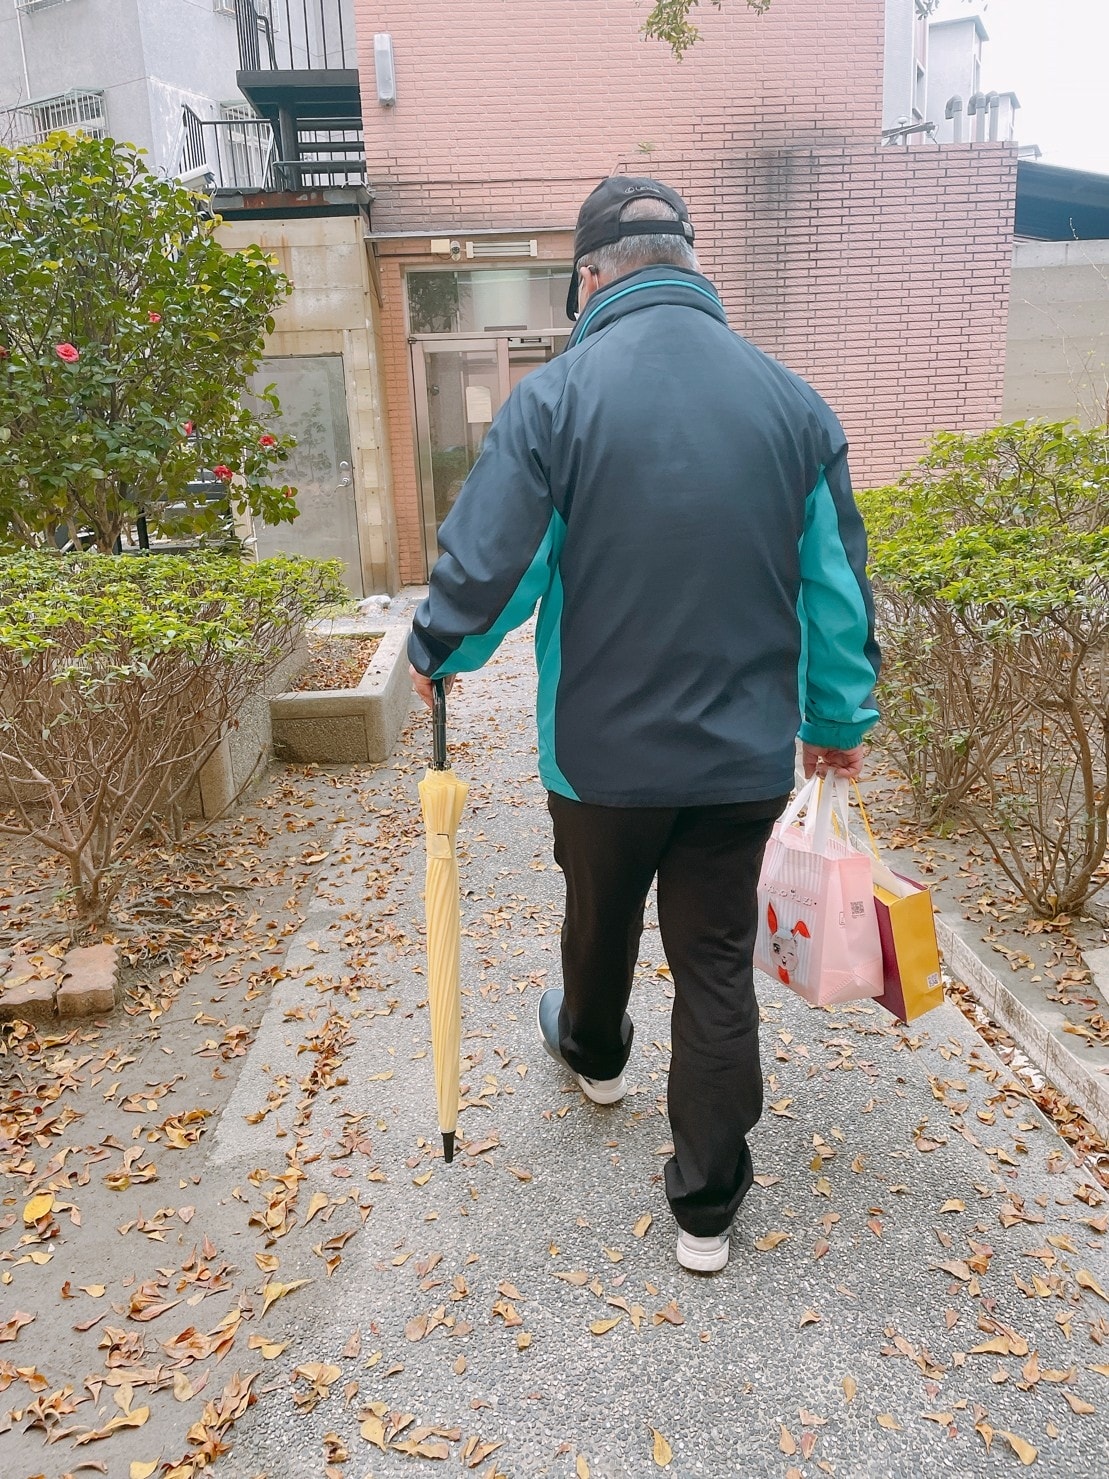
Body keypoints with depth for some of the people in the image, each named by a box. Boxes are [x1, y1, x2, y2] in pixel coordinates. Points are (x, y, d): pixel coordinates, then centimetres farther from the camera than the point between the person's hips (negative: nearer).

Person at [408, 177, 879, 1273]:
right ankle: (707, 1203, 22)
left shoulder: (553, 397, -12)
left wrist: (436, 654, 9)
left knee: (600, 918, 25)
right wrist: (841, 719, 17)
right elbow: (837, 592, 4)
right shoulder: (792, 400, -1)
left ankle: (594, 1051, 54)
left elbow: (484, 568, -13)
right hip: (745, 756, 2)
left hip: (601, 750, -1)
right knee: (717, 964, 12)